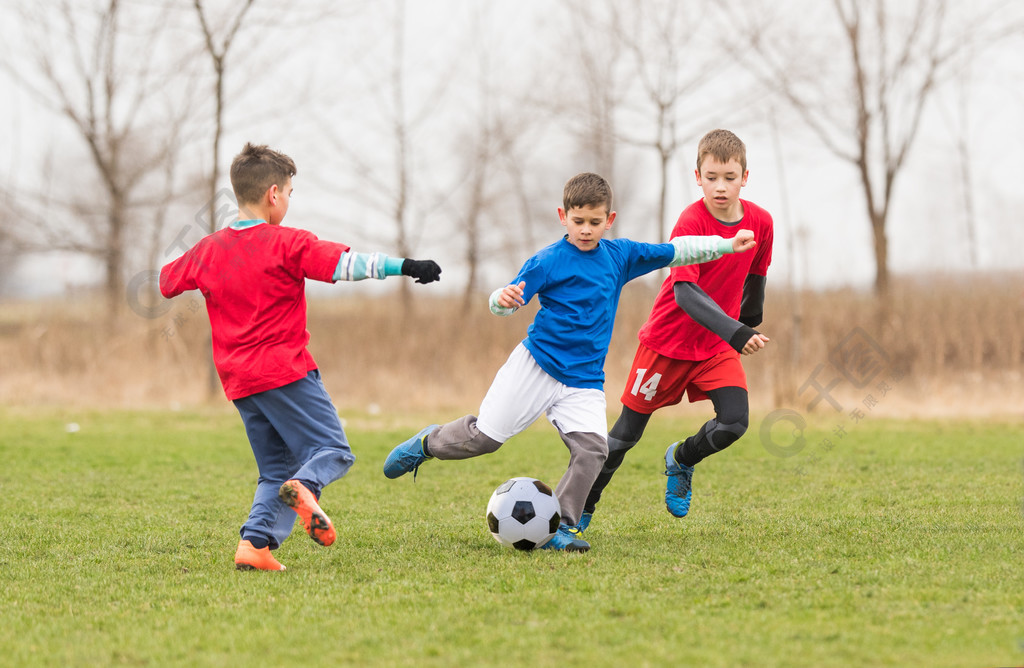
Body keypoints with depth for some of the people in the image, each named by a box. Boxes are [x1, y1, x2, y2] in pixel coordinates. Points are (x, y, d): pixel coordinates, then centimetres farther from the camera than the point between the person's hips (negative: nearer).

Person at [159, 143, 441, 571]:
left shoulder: (208, 250, 9)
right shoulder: (286, 244, -7)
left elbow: (166, 281, 24)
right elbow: (343, 263, -16)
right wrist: (402, 266, -17)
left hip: (239, 381, 6)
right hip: (286, 371, -6)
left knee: (276, 470, 13)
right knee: (333, 449, -2)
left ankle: (255, 542, -6)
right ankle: (305, 487, -33)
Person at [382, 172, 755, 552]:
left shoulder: (620, 255, 9)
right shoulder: (549, 261, -7)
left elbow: (673, 252, 18)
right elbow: (505, 302, -10)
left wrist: (727, 245, 18)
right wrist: (503, 299, -34)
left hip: (584, 382, 4)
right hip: (535, 365, -4)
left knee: (592, 449, -17)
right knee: (484, 436, -1)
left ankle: (560, 527, -8)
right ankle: (428, 443, 29)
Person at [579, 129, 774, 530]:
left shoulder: (760, 222, -7)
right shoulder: (691, 222, -23)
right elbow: (685, 292, -34)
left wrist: (750, 326, 27)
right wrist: (735, 333, -45)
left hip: (718, 346, 4)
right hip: (668, 341, -4)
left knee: (735, 422, -15)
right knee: (628, 431, 3)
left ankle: (681, 460, 17)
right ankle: (583, 505, 22)